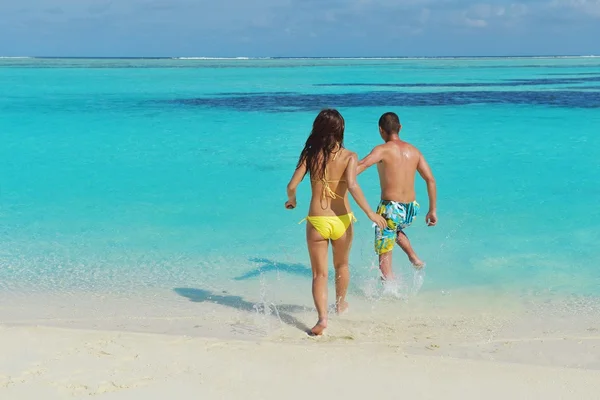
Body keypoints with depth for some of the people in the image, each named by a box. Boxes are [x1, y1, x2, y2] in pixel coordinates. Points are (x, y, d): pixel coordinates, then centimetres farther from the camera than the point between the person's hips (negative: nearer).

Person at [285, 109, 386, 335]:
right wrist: (370, 213, -13)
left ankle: (322, 317, -12)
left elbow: (292, 186, -5)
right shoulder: (349, 156, -6)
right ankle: (340, 304, 46)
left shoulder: (310, 154, -1)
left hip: (316, 221, 0)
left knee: (319, 273, 6)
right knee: (341, 265, 26)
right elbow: (352, 185, -21)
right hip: (341, 220, 1)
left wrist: (291, 200, 16)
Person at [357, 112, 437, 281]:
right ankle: (414, 258, 21)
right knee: (396, 229, 38)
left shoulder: (383, 150, -8)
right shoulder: (414, 150, 8)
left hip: (390, 208, -6)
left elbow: (361, 165, -27)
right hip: (411, 209, 6)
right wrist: (432, 210, 13)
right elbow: (431, 180, 7)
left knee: (384, 256, 3)